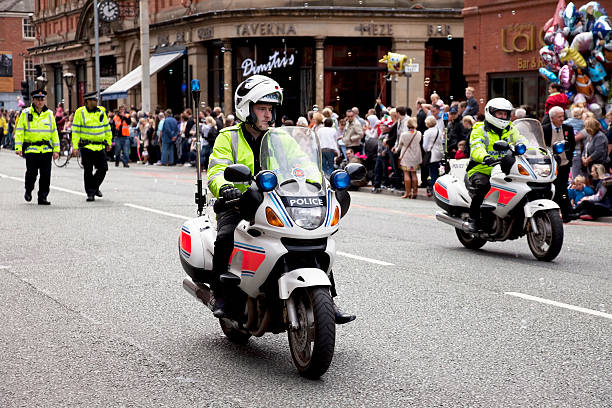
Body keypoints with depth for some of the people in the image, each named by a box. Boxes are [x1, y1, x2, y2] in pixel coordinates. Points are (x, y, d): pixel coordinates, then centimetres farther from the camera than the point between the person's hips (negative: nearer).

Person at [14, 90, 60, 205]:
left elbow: (54, 132, 14)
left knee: (46, 175, 0)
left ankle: (42, 197, 9)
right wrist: (18, 147, -9)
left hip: (46, 150, 3)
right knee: (31, 173, -6)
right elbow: (19, 131, 1)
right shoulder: (25, 113, 2)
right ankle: (28, 191, 22)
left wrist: (56, 150, 9)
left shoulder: (49, 114, 11)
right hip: (31, 149, -3)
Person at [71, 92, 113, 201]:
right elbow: (75, 131, -3)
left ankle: (95, 187, 23)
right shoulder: (80, 113, -3)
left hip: (100, 146, 3)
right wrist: (75, 147, -8)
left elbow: (107, 128, 17)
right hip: (86, 146, -3)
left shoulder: (101, 111, 7)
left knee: (103, 169, 0)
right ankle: (90, 193, 10)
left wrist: (109, 143, 16)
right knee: (88, 171, 0)